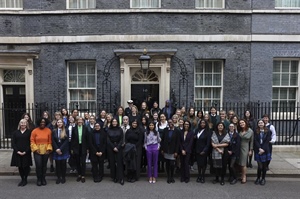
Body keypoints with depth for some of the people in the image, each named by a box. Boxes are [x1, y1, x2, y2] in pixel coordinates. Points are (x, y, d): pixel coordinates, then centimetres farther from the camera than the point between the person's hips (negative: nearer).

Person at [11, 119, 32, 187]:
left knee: (26, 166, -1)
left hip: (26, 153, -3)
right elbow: (13, 143, 4)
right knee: (20, 166, 7)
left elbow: (30, 143, -5)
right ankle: (22, 179, 21)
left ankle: (25, 179, 15)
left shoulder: (29, 132, 1)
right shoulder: (15, 132, 9)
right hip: (17, 153, 3)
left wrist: (25, 151, -14)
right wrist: (17, 151, -8)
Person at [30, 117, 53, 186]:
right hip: (37, 151, -1)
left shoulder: (48, 131, -1)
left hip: (45, 151, 1)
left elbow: (50, 141, 0)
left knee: (44, 165, 10)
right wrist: (35, 149, -11)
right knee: (38, 165, -5)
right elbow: (32, 141, -2)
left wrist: (49, 149, -9)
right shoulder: (34, 131, -3)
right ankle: (39, 179, 14)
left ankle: (43, 179, 26)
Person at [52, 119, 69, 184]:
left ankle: (63, 177, 13)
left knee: (63, 163, 3)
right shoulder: (54, 131, 5)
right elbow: (53, 141, 0)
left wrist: (60, 149, -13)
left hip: (64, 150, -1)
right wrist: (56, 149, -12)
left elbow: (66, 141, -6)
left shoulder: (66, 131, 0)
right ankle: (58, 177, 12)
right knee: (57, 164, 2)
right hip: (56, 150, 1)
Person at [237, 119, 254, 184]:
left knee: (243, 163, -1)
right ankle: (242, 175, 18)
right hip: (238, 147, 3)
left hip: (245, 148, -3)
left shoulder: (250, 131, -3)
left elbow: (251, 141, 1)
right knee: (240, 163, 4)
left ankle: (244, 177, 10)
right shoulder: (239, 131, 2)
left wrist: (251, 150, 1)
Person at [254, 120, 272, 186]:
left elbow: (267, 141, -4)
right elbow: (255, 141, -2)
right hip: (258, 151, 0)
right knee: (260, 166, -3)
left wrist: (263, 149, -11)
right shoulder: (256, 132, 4)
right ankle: (258, 178, 16)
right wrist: (259, 148, -14)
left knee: (264, 165, 6)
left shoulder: (268, 131, 1)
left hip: (265, 150, 0)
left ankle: (263, 178, 22)